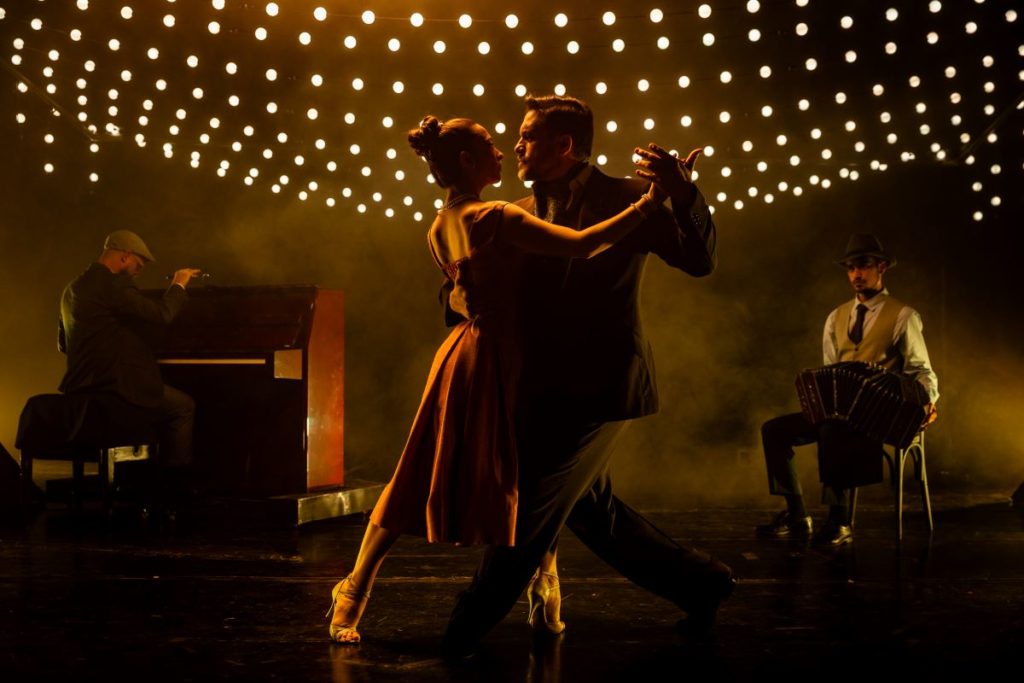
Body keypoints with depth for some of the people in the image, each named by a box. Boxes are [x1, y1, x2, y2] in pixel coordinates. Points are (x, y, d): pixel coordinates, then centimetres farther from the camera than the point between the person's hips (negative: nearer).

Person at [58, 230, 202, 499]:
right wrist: (178, 285, -2)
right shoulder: (112, 285, -15)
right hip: (110, 394, -9)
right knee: (184, 406, 10)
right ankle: (174, 483, 15)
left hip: (81, 393, 9)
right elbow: (161, 315, -20)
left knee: (166, 399, 30)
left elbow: (63, 344, 24)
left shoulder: (74, 288, 14)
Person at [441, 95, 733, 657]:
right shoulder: (523, 214, 10)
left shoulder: (622, 199, -8)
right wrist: (459, 290, -11)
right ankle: (699, 581, 30)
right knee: (589, 510, 17)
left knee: (530, 505, -4)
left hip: (599, 387, -8)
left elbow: (699, 261, -16)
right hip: (553, 389, 8)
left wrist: (684, 197, -33)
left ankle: (467, 628, 9)